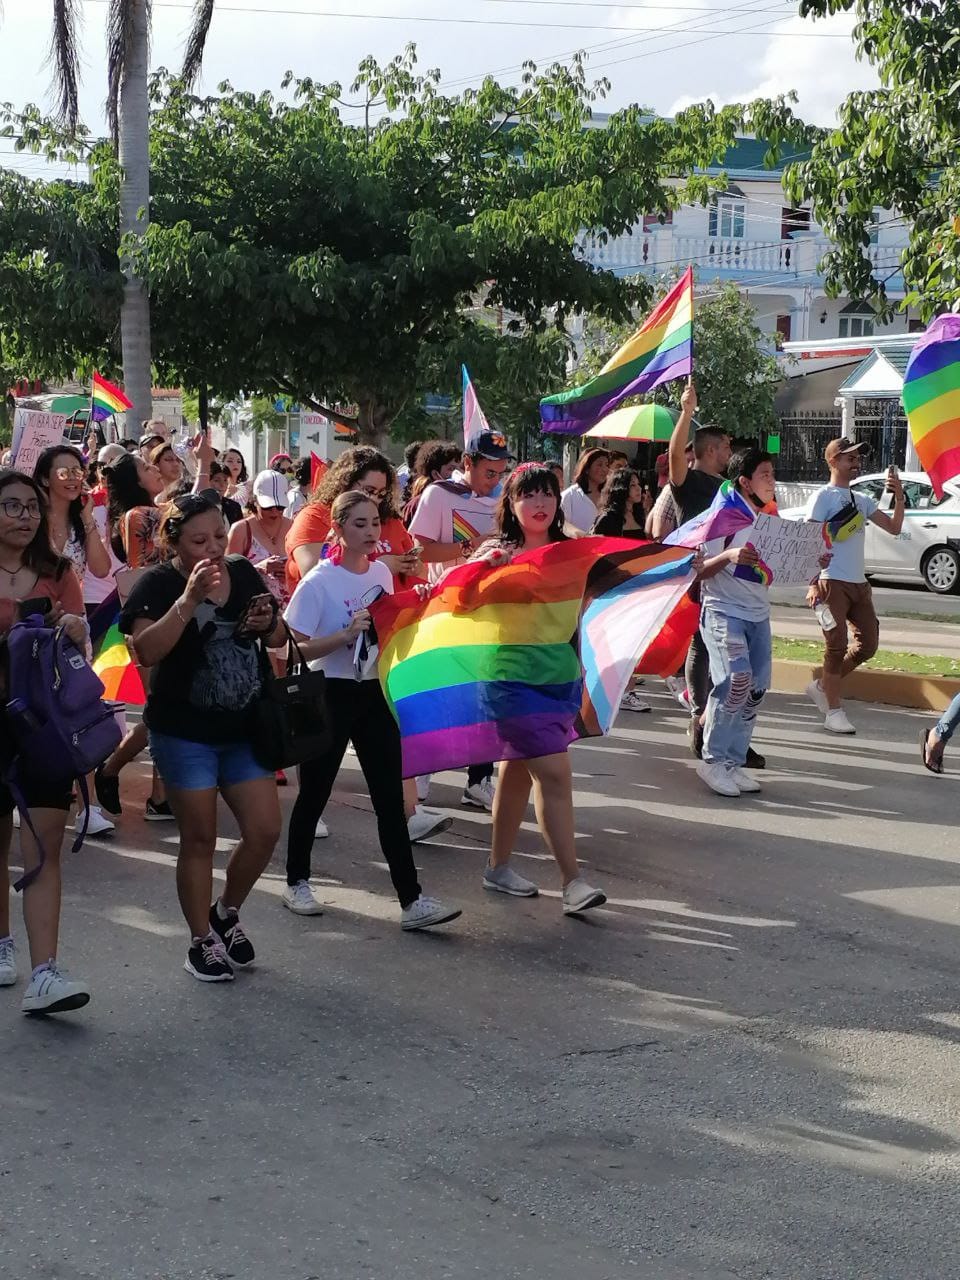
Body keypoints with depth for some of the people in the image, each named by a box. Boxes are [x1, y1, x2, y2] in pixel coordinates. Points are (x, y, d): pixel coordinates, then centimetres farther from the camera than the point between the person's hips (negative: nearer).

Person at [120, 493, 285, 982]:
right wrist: (189, 600, -33)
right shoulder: (159, 584, -10)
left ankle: (226, 913, 26)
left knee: (264, 830, 1)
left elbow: (278, 638, 14)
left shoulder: (244, 573, 5)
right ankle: (202, 941, 18)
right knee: (199, 838, 2)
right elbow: (147, 651, -25)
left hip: (243, 728, 5)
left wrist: (268, 622, -9)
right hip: (184, 732, -5)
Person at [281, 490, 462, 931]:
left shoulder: (382, 573, 5)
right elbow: (296, 649, -14)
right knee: (314, 794, 9)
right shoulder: (318, 582, -13)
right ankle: (296, 882, 28)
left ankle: (411, 900, -1)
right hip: (331, 695, -5)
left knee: (391, 798, 0)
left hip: (374, 692, 5)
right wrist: (345, 635, -26)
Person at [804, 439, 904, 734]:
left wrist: (899, 497, -3)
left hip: (859, 584, 7)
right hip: (833, 584, -7)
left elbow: (894, 528, 12)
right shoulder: (824, 497, -4)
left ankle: (822, 687, 20)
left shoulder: (862, 500, 16)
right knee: (837, 646, -8)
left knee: (867, 644, 5)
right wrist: (812, 585, -17)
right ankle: (834, 711, -1)